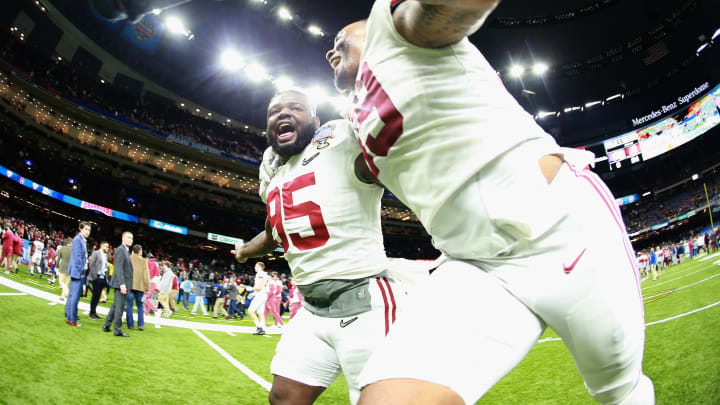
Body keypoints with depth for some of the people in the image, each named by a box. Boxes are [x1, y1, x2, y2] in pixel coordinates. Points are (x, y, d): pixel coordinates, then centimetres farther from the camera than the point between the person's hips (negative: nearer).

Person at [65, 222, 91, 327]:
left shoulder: (83, 240, 14)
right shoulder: (77, 240, -13)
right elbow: (77, 257, -17)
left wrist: (83, 271, 15)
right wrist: (81, 272, -17)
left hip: (79, 272, 10)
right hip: (77, 271, -10)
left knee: (72, 295, 16)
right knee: (75, 296, -5)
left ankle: (69, 317, 24)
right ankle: (72, 320, 0)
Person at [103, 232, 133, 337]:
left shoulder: (126, 250, 17)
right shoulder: (120, 250, -13)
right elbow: (118, 268, -20)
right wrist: (122, 284, -25)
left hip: (123, 284, 10)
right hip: (121, 283, -10)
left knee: (116, 305, 17)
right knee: (120, 307, -5)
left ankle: (106, 326, 26)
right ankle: (117, 330, 0)